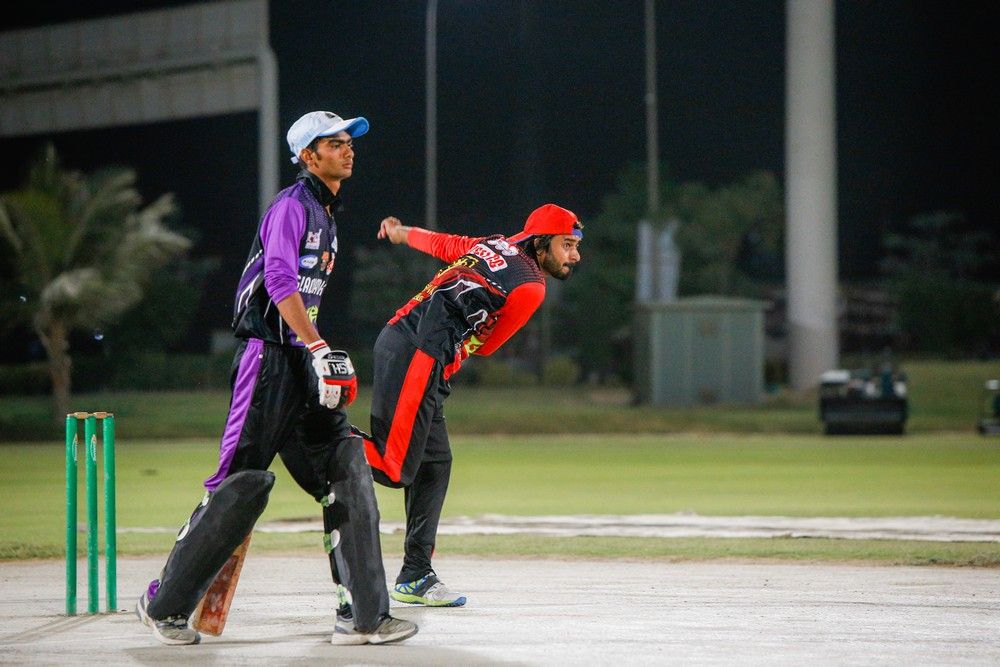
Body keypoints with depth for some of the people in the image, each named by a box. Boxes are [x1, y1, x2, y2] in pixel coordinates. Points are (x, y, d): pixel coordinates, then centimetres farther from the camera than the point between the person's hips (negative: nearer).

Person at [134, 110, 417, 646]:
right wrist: (318, 350, -28)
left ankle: (363, 616, -2)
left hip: (302, 362, 9)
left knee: (347, 472, -1)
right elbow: (279, 281, -22)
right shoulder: (292, 205, -8)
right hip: (268, 357, -9)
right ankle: (165, 603, 1)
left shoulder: (327, 216, 22)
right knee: (243, 480, -10)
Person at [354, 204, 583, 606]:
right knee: (395, 469, -12)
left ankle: (415, 577, 14)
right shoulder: (530, 287, -4)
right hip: (415, 357, -10)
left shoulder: (494, 245, 17)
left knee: (434, 463, 12)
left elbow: (439, 243, 31)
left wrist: (401, 233, 51)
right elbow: (484, 345, 5)